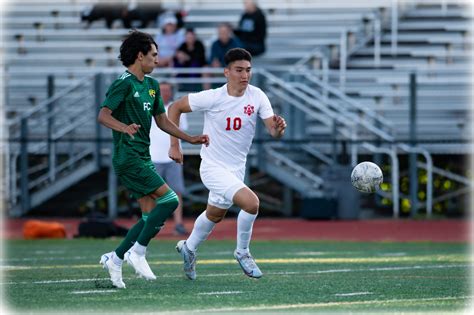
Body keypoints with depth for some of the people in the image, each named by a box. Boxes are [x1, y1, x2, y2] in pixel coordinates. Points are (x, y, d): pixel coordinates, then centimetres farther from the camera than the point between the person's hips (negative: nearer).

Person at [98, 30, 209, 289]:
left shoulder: (151, 85, 16)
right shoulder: (124, 83, -12)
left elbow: (162, 121, 24)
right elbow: (103, 115, -21)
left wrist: (190, 139, 17)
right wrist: (124, 127, -40)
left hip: (143, 158, 9)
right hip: (128, 158, -9)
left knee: (152, 216, 4)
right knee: (169, 200, -16)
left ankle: (115, 258, 10)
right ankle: (137, 252, -9)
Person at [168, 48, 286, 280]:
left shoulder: (257, 97, -9)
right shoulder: (212, 98, -19)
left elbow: (273, 131, -14)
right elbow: (175, 108, -7)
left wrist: (278, 128, -38)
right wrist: (174, 145, -9)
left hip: (237, 169, 6)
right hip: (213, 167, -6)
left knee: (215, 215, 24)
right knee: (251, 202, -25)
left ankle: (189, 248, 51)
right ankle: (242, 252, -4)